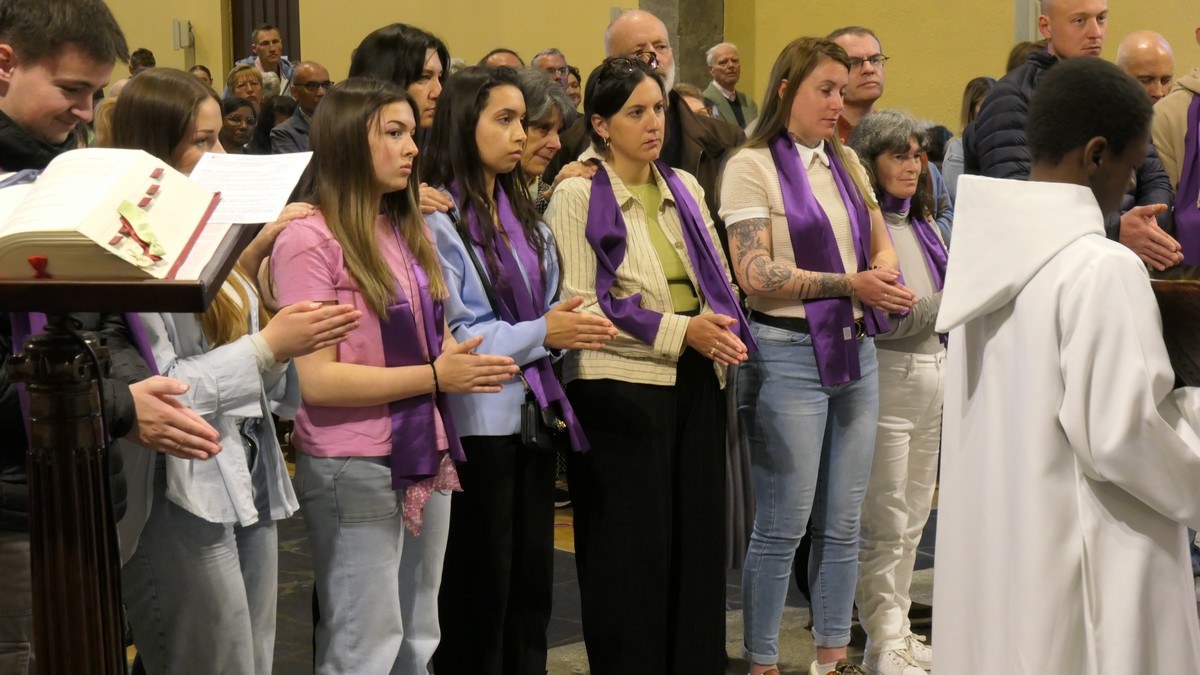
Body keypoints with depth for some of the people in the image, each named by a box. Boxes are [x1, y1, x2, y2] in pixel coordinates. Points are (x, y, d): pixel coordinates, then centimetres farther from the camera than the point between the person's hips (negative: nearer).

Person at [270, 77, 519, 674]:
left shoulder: (407, 230, 12)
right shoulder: (310, 239, -14)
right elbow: (315, 380, -20)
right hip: (355, 471, -8)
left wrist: (459, 359, -4)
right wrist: (434, 377, -19)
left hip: (426, 458, 8)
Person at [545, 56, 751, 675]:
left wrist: (722, 328, -2)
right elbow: (579, 307, -11)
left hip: (696, 381, 6)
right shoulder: (577, 196, -5)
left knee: (697, 537, 9)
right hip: (621, 386, -6)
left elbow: (718, 280, 20)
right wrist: (677, 330, -17)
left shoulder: (684, 189, 13)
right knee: (631, 551, 1)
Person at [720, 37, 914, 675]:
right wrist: (850, 284, -18)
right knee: (782, 527, -2)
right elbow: (755, 275, -15)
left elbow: (881, 244, 18)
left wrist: (885, 278, -5)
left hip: (855, 351, 6)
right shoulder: (752, 166, -7)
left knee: (843, 524, 10)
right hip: (789, 355, -6)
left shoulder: (845, 161, 13)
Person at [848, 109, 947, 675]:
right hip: (888, 374, -8)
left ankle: (898, 628, 24)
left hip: (934, 369, 8)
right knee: (885, 522, -1)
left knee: (913, 518, 14)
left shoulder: (922, 226, 15)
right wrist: (946, 304, -14)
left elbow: (947, 304, 17)